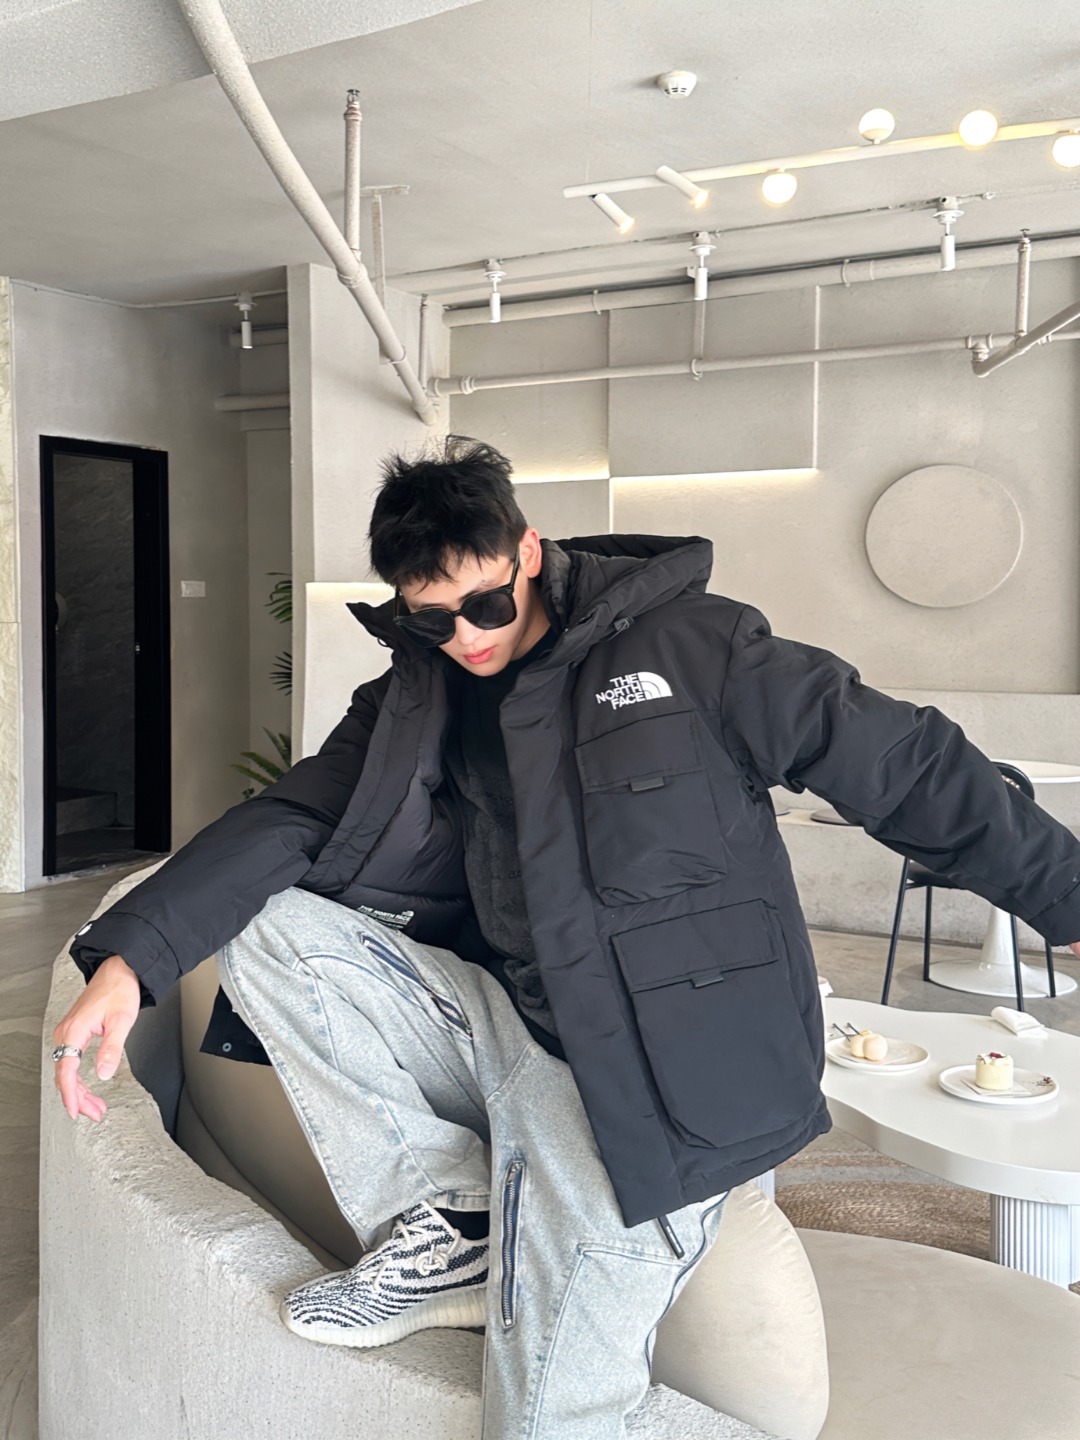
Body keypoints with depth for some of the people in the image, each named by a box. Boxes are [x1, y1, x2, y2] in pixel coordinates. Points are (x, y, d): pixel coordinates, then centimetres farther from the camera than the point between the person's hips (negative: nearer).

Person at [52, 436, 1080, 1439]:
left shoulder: (684, 644, -6)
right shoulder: (416, 698, 7)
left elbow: (904, 766, -3)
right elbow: (290, 821, -1)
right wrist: (128, 958, -16)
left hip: (656, 1081, -5)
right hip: (504, 1028, 6)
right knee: (266, 926, -9)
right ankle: (446, 1221, -6)